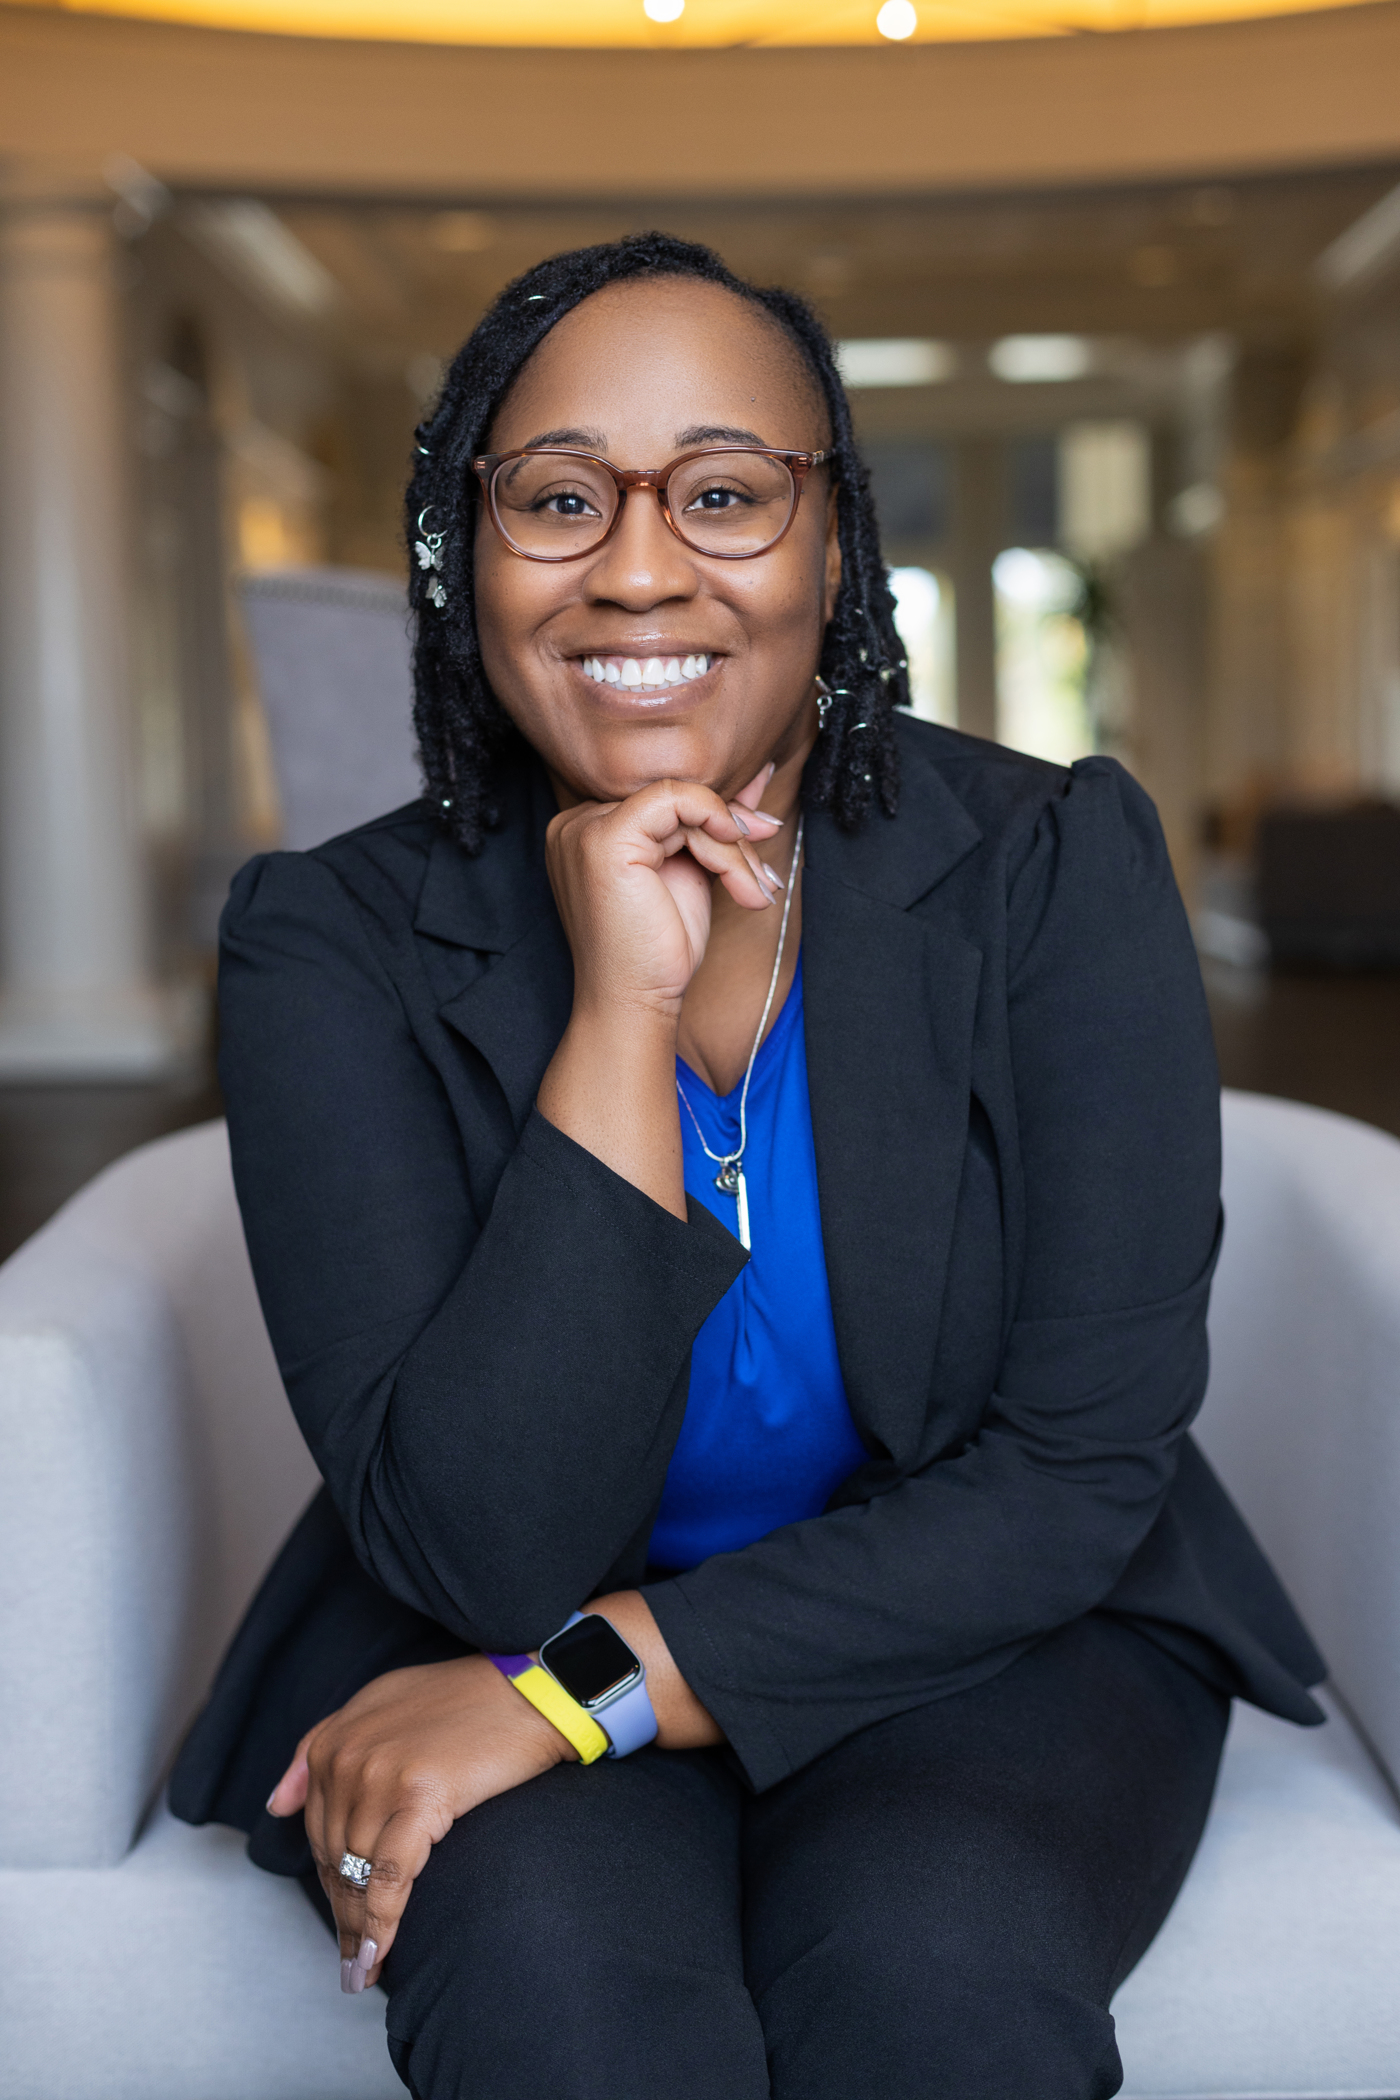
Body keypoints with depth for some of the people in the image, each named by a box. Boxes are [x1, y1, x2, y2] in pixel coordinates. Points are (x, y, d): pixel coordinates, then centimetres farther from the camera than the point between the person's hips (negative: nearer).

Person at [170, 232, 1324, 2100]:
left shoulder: (1058, 867, -11)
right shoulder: (334, 947, -12)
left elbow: (1086, 1469, -13)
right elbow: (485, 1553, -19)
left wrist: (589, 1685, -21)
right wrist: (621, 1012, -27)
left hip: (987, 1643, 1)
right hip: (481, 1657, 0)